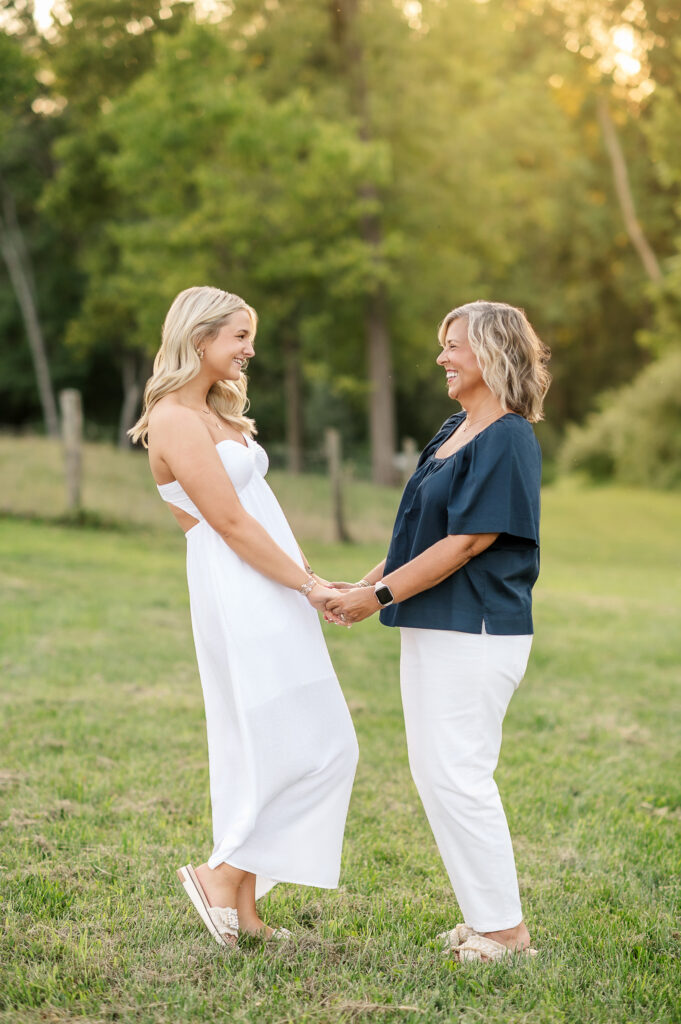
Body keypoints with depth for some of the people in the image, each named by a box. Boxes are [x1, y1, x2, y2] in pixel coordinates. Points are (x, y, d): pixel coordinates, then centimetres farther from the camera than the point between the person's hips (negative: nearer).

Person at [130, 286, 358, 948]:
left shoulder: (212, 413, 17)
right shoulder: (176, 420, -13)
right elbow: (230, 523, -16)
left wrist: (306, 580, 14)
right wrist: (310, 585, -12)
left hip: (267, 592, 10)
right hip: (244, 599, -10)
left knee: (255, 754, 11)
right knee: (317, 749, -6)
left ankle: (243, 906, 17)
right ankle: (222, 875, 3)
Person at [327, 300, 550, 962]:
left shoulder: (508, 439, -15)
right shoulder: (454, 431, 14)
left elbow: (467, 541, -19)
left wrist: (380, 595, -16)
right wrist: (369, 582, 11)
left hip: (477, 630, -10)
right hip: (432, 626, 10)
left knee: (457, 774, -7)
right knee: (432, 770, 12)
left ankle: (503, 925, 5)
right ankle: (485, 914, 22)